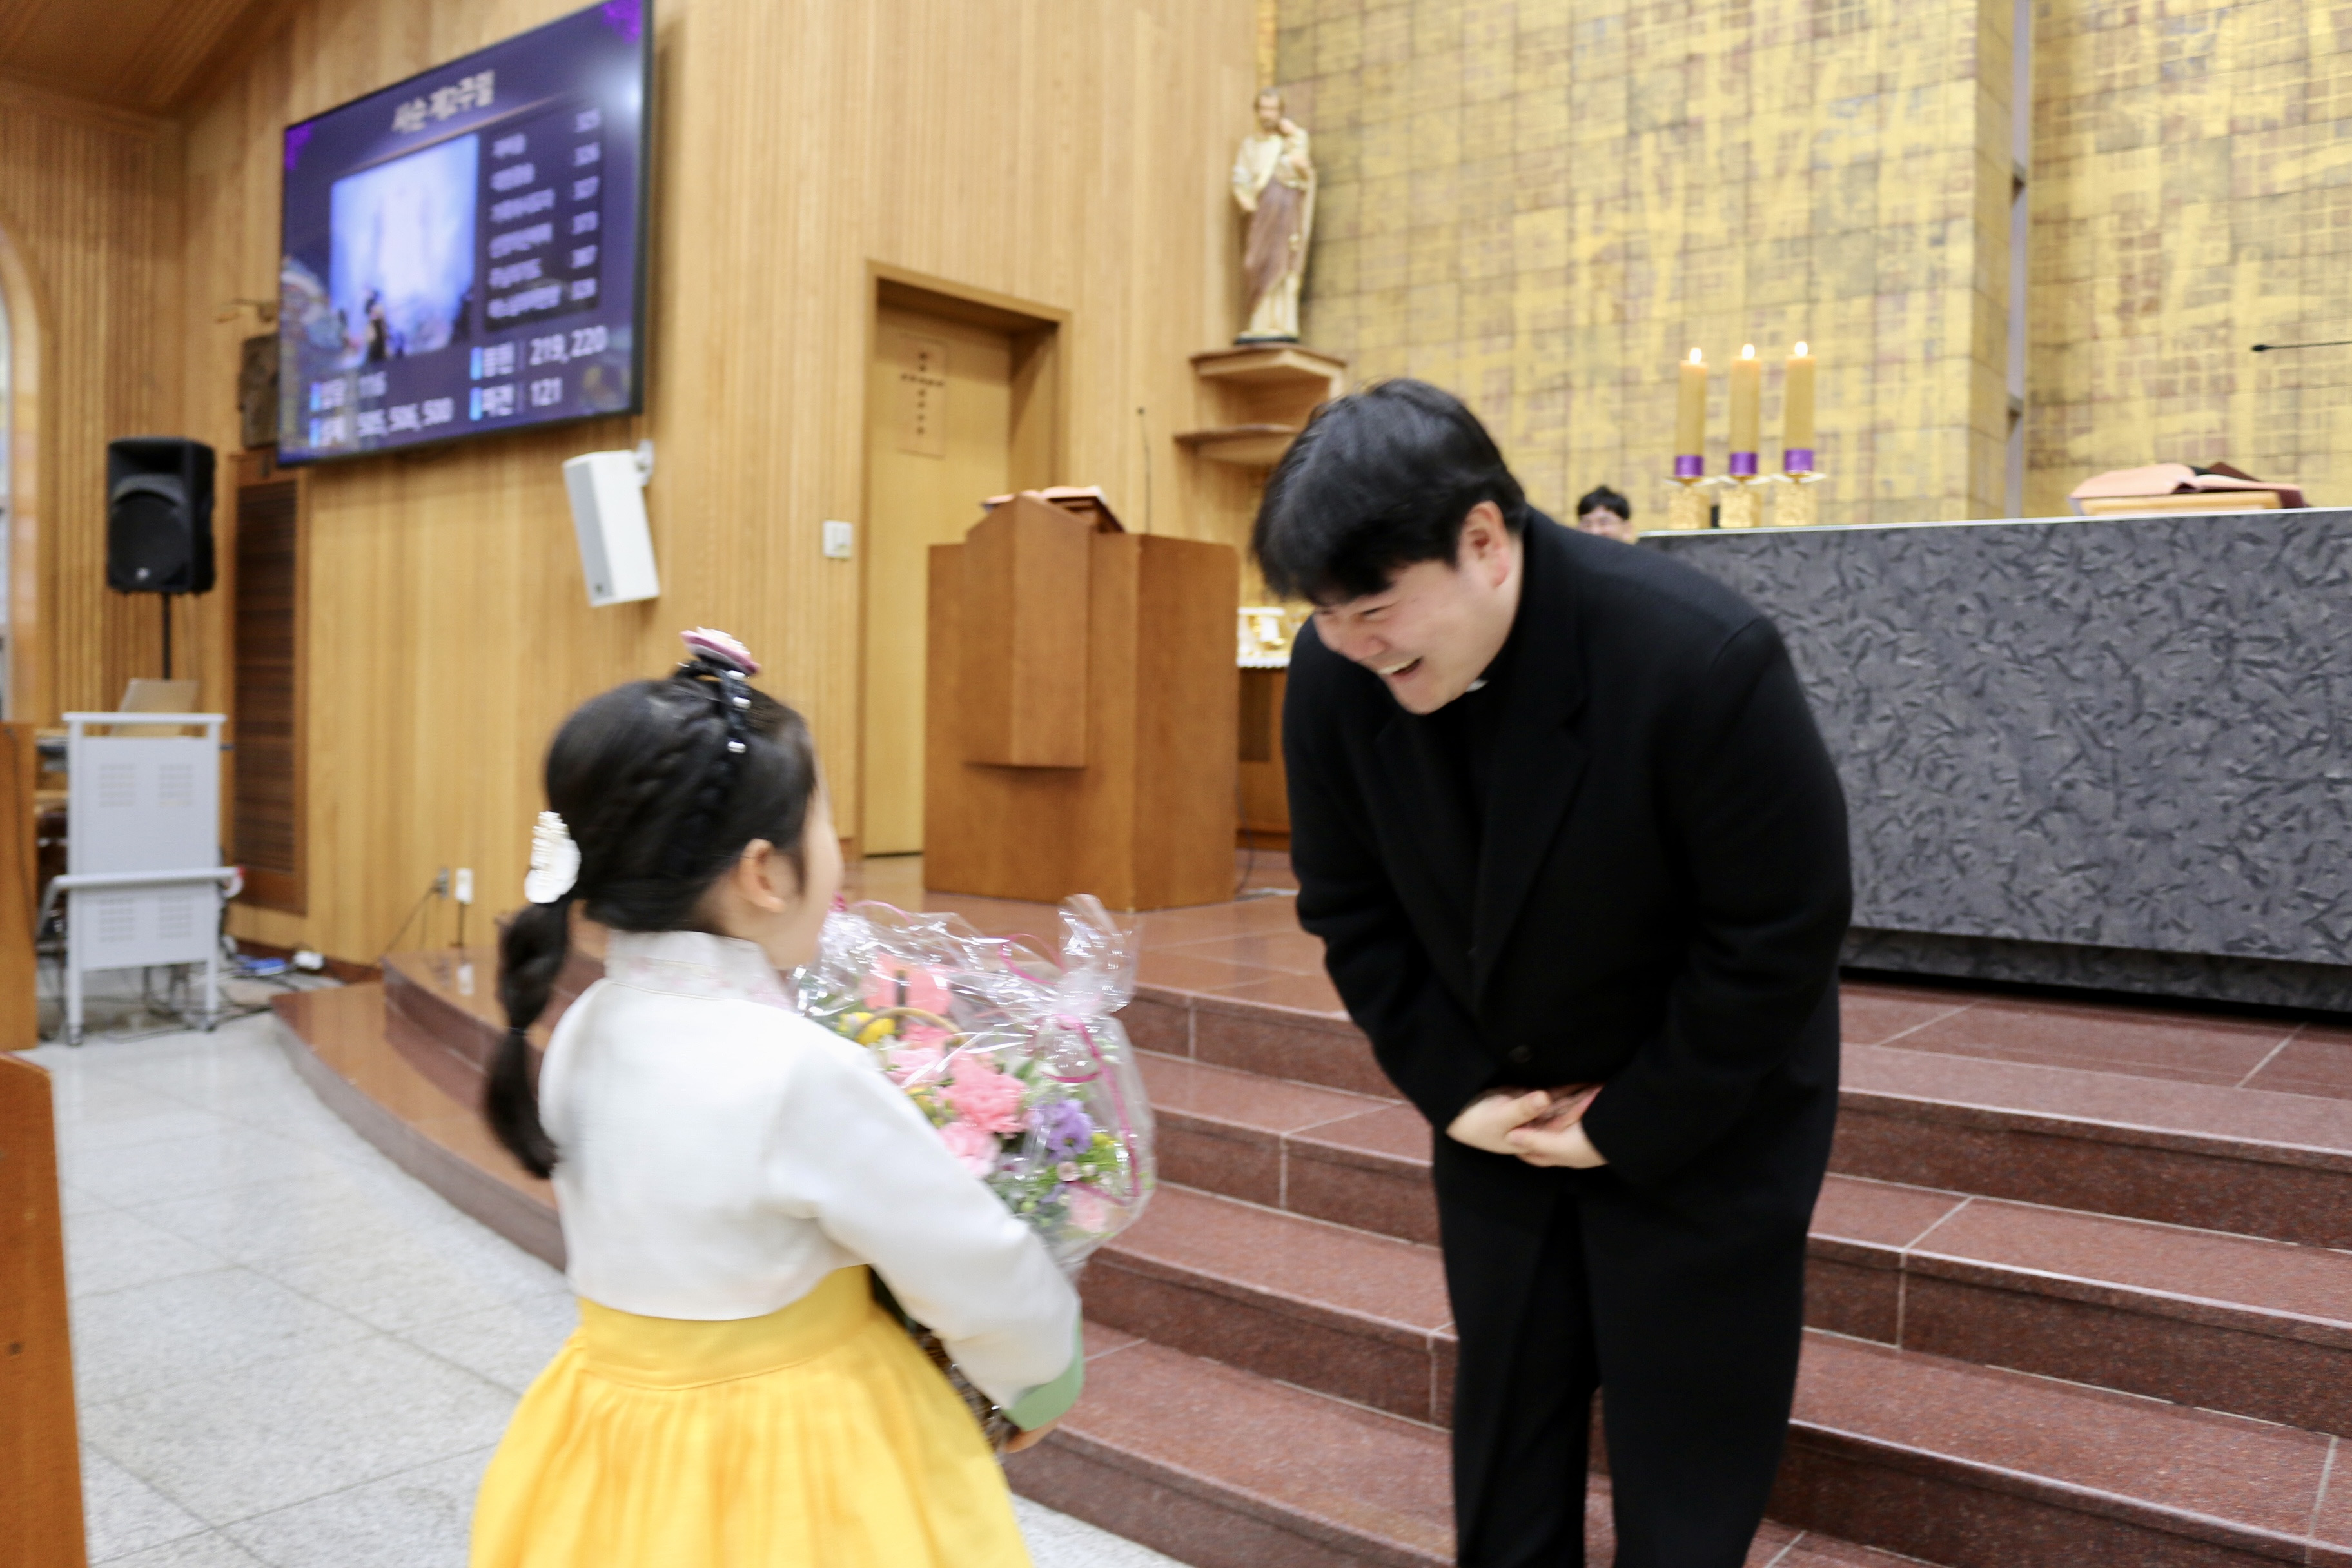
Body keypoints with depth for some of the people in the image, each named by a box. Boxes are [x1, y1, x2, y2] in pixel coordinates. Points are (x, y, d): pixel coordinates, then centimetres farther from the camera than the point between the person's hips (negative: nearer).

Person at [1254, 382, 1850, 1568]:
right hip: (1500, 1111, 4)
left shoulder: (1702, 658, -30)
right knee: (1501, 1425, 16)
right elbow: (1349, 906, -3)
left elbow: (1782, 933, -21)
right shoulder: (1333, 673, -17)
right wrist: (1452, 1089, -8)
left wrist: (1629, 1125, -15)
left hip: (1703, 1113, -3)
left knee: (1683, 1447, 7)